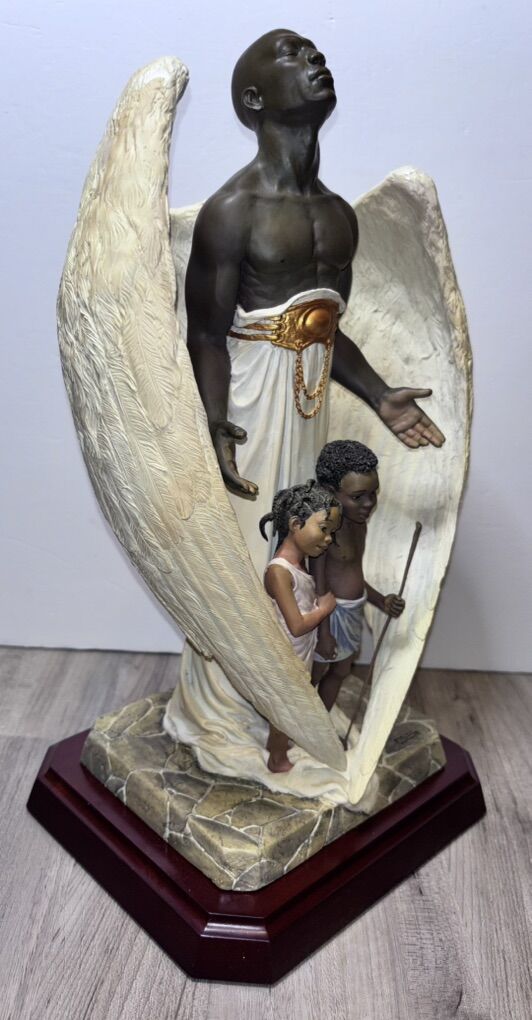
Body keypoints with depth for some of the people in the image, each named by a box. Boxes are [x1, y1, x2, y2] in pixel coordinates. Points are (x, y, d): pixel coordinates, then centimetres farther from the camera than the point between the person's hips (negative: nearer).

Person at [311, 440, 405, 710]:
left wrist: (381, 601, 7)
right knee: (314, 675, 13)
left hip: (353, 612, 8)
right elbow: (318, 585, -23)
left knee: (340, 673, 24)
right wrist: (324, 634, -19)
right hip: (328, 613, -8)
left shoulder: (359, 522, -1)